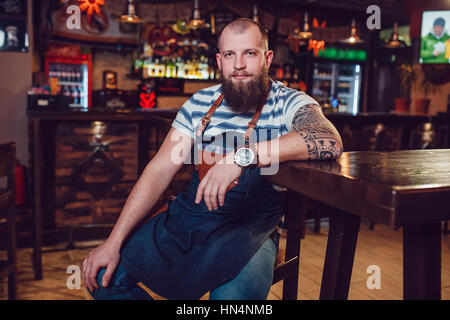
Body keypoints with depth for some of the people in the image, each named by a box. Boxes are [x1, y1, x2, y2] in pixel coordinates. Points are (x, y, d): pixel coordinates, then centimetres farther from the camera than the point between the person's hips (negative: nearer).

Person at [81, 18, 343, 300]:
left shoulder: (290, 103, -6)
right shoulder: (200, 103, 5)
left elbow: (330, 141, -29)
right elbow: (160, 171, 1)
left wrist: (243, 156, -37)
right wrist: (114, 242, -6)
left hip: (251, 226, -3)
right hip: (187, 215, 4)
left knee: (233, 295, -33)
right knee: (103, 276, -5)